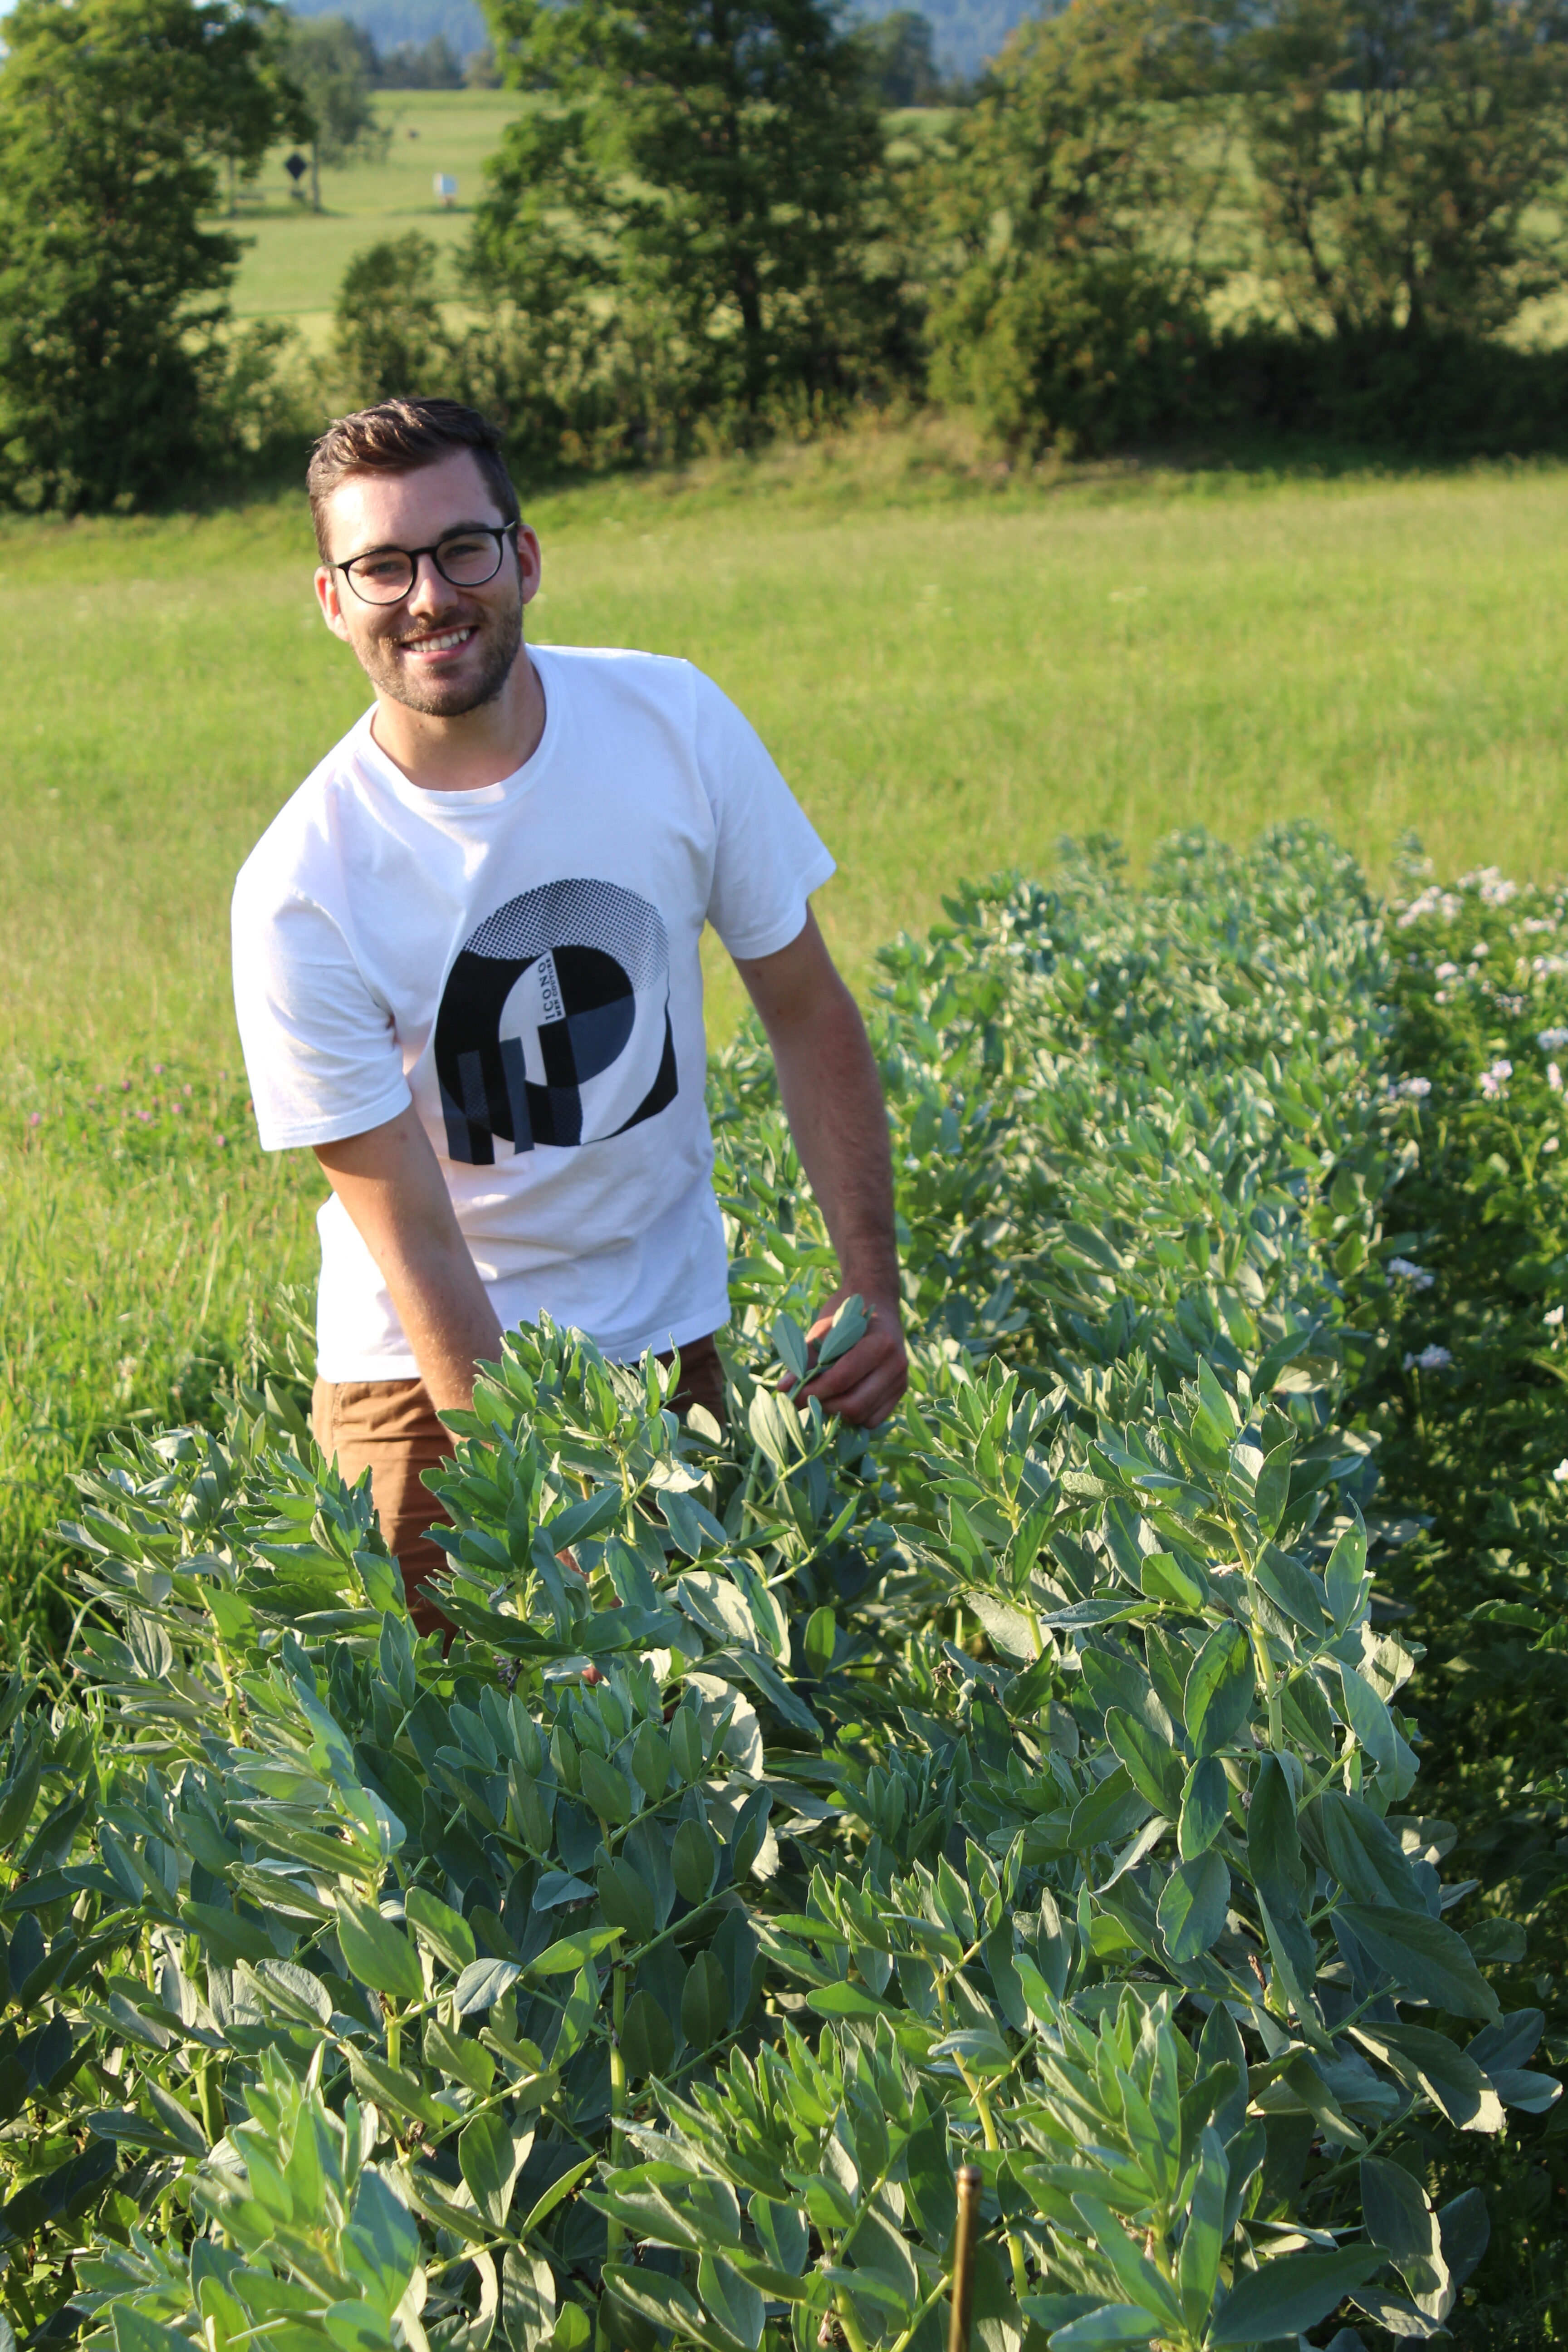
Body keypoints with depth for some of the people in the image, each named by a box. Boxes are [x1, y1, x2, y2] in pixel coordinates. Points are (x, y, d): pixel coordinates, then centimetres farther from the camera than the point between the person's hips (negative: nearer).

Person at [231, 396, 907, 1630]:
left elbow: (808, 1015, -1)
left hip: (666, 1330, 3)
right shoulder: (298, 890, -20)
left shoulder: (675, 721, -11)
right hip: (429, 1364, -2)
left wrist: (874, 1285, -9)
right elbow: (416, 1238, -18)